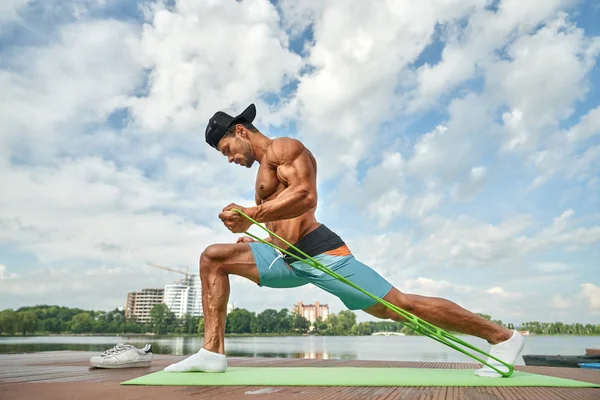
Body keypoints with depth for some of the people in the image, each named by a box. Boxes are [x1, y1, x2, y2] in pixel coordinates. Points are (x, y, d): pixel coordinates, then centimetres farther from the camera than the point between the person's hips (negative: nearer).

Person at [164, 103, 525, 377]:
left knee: (401, 306, -7)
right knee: (214, 258, 5)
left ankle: (502, 337, 10)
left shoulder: (283, 147, -2)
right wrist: (250, 232, 14)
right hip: (288, 259, 9)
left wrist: (250, 214, -22)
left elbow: (306, 196, -19)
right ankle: (213, 351, -1)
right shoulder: (265, 169, 26)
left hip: (318, 252, -9)